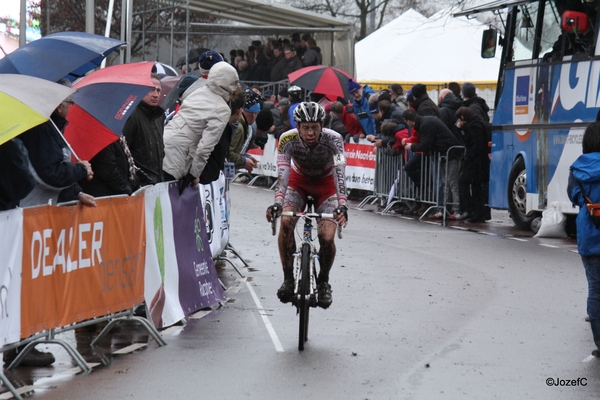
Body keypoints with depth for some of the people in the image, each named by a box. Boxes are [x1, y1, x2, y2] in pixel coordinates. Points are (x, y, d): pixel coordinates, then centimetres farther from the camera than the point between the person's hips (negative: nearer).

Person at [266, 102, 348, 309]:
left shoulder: (333, 139, -32)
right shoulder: (288, 139, -29)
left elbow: (340, 174, -41)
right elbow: (282, 175, -34)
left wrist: (342, 205, -56)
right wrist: (277, 203, -51)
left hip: (325, 183, -1)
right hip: (299, 180, 1)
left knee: (327, 238, -17)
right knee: (286, 222, -26)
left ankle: (323, 281, 11)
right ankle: (288, 279, -10)